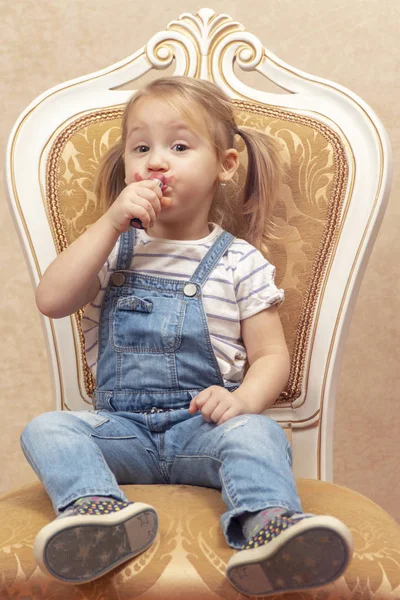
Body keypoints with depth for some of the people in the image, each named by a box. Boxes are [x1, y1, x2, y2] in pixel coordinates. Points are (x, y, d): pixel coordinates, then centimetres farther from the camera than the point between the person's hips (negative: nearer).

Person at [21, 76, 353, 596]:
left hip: (202, 425, -2)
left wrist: (243, 399, -21)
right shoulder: (114, 249, 11)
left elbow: (271, 354, 2)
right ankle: (99, 509, -46)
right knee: (45, 429, -23)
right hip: (120, 428, 3)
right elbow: (52, 301, -6)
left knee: (257, 433, -33)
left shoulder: (241, 262, 3)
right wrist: (111, 224, -12)